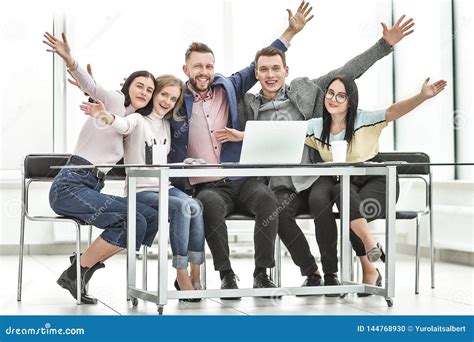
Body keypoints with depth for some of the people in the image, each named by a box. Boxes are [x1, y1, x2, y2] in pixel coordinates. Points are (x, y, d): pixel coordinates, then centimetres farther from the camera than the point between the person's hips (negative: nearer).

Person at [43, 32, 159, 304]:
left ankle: (84, 263, -1)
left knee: (152, 218, -6)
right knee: (133, 223, -22)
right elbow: (91, 86, -16)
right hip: (70, 186, -8)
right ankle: (74, 274, -9)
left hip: (92, 190, 8)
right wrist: (70, 61, -38)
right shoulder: (115, 101, 0)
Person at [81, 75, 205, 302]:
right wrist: (106, 116, -50)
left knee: (195, 208, -25)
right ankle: (182, 277, -27)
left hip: (164, 188, 6)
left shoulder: (167, 125, 16)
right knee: (182, 207, -31)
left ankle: (195, 275, -23)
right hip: (140, 192, -5)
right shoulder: (138, 120, -6)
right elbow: (124, 125, -28)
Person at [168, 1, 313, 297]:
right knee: (211, 204, -37)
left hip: (242, 180, 2)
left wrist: (291, 31, 13)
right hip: (208, 187, -2)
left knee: (268, 198, -29)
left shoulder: (229, 87, 12)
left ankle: (262, 273, -22)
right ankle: (226, 274, -27)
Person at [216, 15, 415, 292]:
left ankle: (331, 273, -16)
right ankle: (310, 273, -12)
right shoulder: (249, 106, 11)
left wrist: (385, 44, 0)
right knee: (278, 212, -31)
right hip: (282, 187, 1)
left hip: (317, 178, 0)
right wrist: (241, 137, -11)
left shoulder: (306, 90, 9)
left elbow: (348, 72, 6)